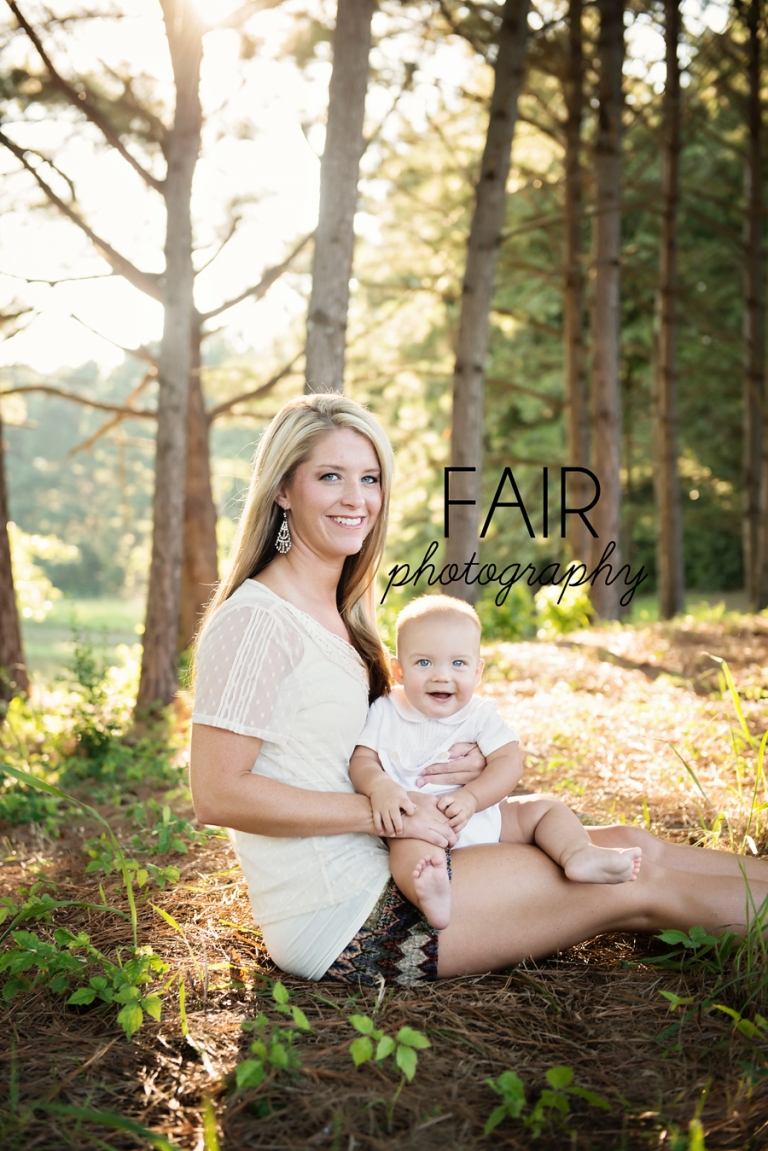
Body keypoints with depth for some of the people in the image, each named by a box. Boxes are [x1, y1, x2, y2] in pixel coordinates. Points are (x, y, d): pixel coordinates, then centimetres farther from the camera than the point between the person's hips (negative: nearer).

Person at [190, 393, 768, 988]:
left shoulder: (340, 611, 11)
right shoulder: (254, 620, -17)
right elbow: (216, 794, -22)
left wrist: (463, 764, -1)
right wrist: (380, 811, -20)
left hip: (377, 867, 9)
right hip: (334, 916, -9)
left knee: (628, 844, 3)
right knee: (632, 880, -7)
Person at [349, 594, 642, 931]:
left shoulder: (481, 715, 1)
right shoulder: (386, 712, 2)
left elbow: (508, 763, -10)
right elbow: (362, 760, -4)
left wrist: (471, 797, -27)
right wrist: (379, 787, -28)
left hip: (484, 818, 4)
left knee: (545, 807, -4)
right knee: (407, 848, -36)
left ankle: (580, 855, -28)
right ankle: (430, 894, -64)